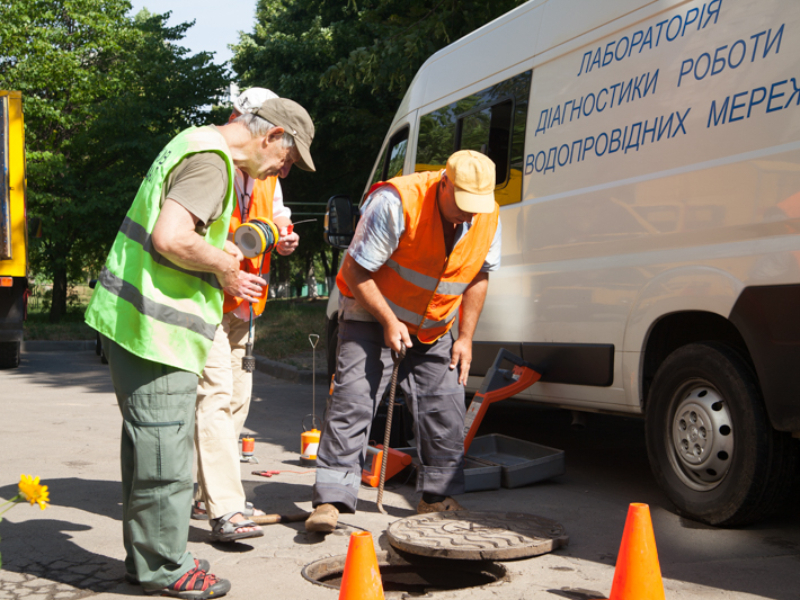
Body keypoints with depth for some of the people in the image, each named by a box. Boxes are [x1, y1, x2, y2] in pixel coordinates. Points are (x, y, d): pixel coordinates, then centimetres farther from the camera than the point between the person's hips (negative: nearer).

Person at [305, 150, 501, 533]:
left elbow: (478, 277, 5)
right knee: (352, 401, -14)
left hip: (433, 329, 5)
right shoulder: (395, 203, -27)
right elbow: (355, 271, -21)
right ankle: (330, 500, -12)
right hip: (373, 316, -5)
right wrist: (389, 322, -22)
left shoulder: (488, 217, -9)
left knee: (445, 410, 3)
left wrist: (465, 338, 2)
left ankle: (439, 497, 16)